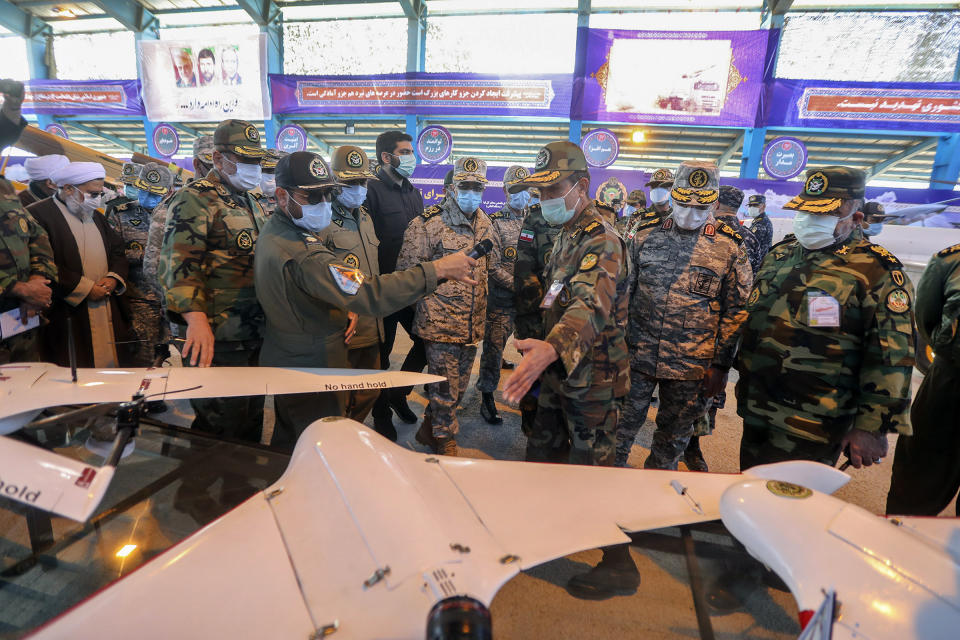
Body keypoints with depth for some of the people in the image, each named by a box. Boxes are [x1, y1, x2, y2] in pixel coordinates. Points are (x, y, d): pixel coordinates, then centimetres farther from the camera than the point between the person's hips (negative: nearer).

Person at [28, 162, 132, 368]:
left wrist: (114, 278, 0)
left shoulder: (95, 216, 18)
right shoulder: (38, 215, -8)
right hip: (67, 319, -7)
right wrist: (85, 288, -16)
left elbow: (117, 250, 20)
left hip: (108, 312, 7)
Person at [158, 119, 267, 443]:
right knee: (222, 429, -3)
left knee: (251, 423, 17)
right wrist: (195, 317, -34)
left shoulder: (251, 203, 20)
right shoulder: (196, 198, -8)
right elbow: (177, 261, -21)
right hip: (217, 341, -8)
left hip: (255, 338, 9)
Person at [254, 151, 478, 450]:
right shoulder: (303, 254, -31)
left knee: (286, 443, 26)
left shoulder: (273, 231, 4)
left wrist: (343, 311, 1)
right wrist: (437, 269, -37)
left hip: (283, 363, 10)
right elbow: (369, 294, -40)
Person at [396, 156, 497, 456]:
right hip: (440, 322, -7)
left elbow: (492, 266, 24)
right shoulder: (428, 223, -10)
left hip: (472, 323, 7)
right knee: (445, 389, 1)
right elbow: (408, 270, -9)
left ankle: (429, 430, 38)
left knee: (458, 386, 18)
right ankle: (446, 445, 20)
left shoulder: (485, 223, 11)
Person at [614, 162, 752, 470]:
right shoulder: (646, 234, 2)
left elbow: (736, 312, 0)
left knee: (674, 435, 15)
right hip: (637, 356, 1)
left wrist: (720, 365, -3)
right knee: (622, 425, 8)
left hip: (691, 365, 0)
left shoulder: (730, 247, -2)